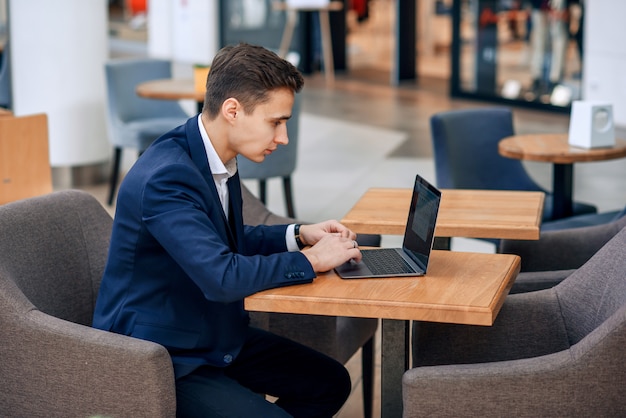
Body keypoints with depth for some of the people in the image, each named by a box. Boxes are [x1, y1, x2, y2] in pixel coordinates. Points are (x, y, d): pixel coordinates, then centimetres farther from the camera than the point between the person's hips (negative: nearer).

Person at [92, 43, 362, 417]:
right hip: (160, 362, -10)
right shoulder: (166, 176, -28)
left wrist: (298, 235, 3)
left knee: (331, 383, 10)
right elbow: (222, 277, -35)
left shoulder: (220, 160, 1)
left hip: (214, 336, 10)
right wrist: (310, 259, -21)